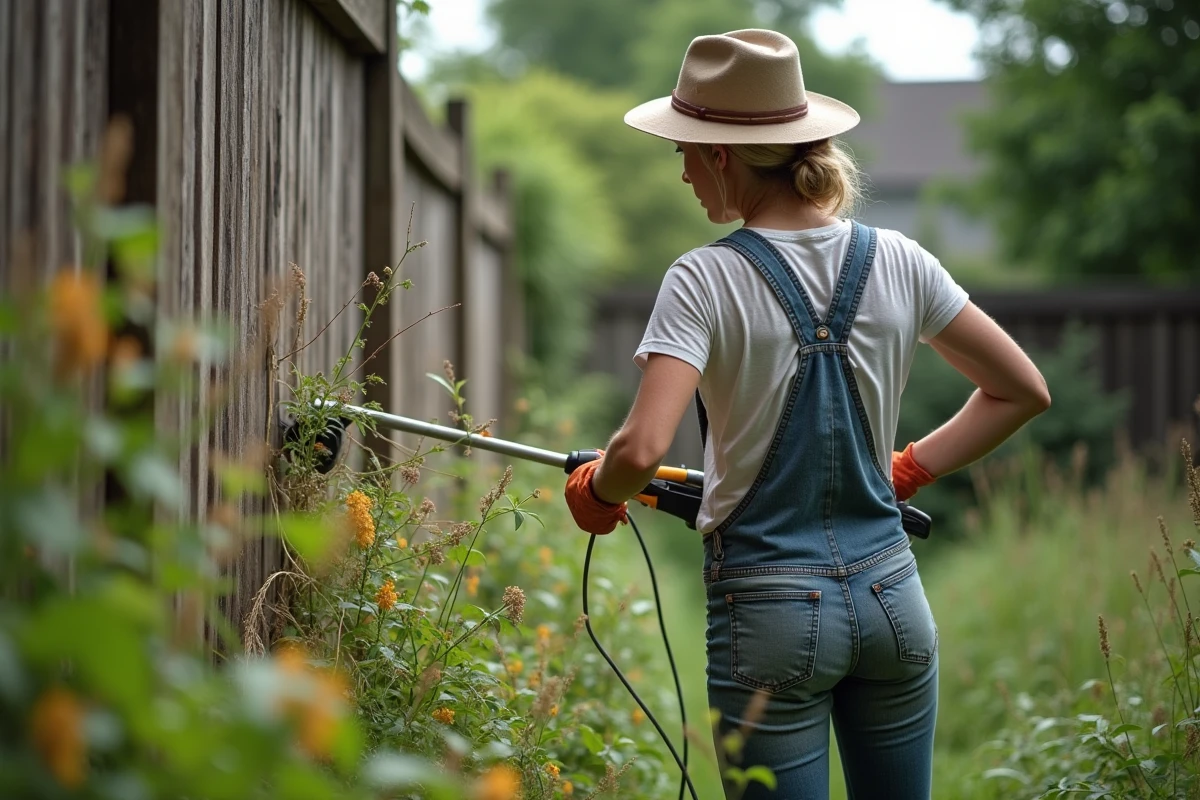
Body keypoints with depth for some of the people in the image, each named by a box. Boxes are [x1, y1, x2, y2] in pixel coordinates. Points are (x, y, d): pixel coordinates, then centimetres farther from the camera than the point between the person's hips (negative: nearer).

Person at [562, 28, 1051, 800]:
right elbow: (1023, 391, 9)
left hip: (771, 613, -4)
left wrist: (594, 491, -3)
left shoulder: (707, 281, -13)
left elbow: (642, 450, -24)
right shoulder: (896, 262, 1)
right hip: (891, 595, 5)